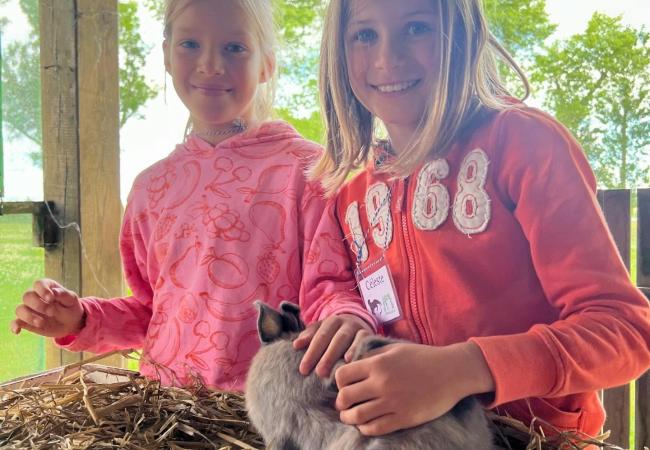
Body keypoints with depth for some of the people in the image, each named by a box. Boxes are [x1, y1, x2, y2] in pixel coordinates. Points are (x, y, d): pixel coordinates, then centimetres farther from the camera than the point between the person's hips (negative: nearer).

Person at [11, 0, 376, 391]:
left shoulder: (305, 168, -2)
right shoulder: (152, 186, 12)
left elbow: (329, 284, -4)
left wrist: (347, 317, -25)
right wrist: (78, 321, 5)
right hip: (163, 403, 3)